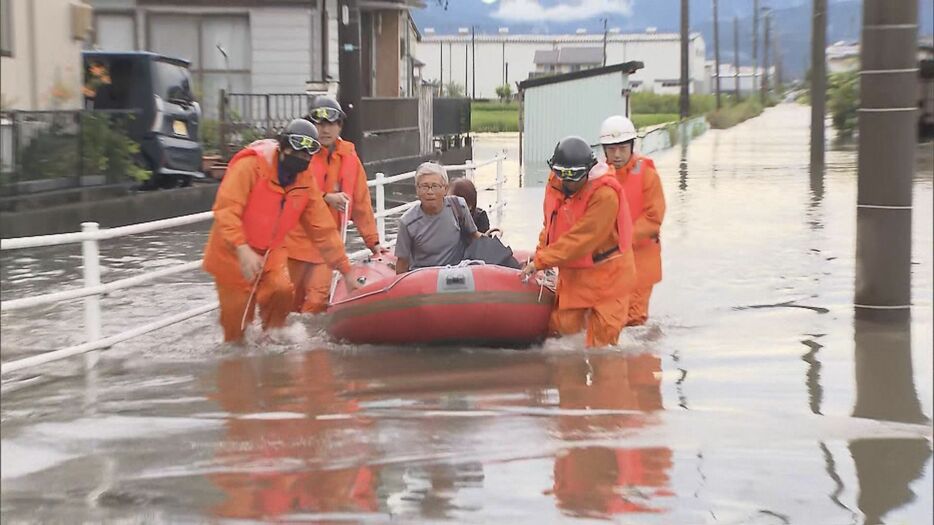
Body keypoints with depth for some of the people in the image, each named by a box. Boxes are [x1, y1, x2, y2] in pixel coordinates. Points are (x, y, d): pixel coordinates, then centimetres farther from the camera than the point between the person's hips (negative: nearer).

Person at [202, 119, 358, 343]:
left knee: (282, 291, -23)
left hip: (271, 251, 4)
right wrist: (243, 250, -37)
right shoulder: (250, 164, -19)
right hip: (233, 252, -4)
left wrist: (346, 271, 3)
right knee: (237, 321, -5)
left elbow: (323, 229, 4)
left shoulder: (306, 181, -1)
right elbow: (226, 209, -26)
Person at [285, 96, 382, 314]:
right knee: (289, 302, 4)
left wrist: (373, 241, 11)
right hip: (296, 238, -2)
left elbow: (361, 203, 11)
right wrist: (326, 198, -20)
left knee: (318, 300, -9)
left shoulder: (349, 157, 7)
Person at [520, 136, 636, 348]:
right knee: (565, 325, 2)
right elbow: (550, 226, 11)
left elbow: (580, 238, -27)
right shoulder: (555, 184, -2)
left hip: (607, 272, -5)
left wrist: (542, 261, -23)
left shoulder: (605, 194, -26)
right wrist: (540, 255, -4)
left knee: (602, 337, -2)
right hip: (572, 272, 5)